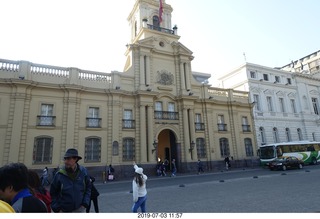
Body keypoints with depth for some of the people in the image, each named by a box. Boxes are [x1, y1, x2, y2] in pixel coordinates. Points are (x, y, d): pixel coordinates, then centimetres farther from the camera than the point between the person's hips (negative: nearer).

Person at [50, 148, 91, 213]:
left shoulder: (83, 171, -9)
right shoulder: (59, 175, -12)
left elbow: (88, 188, 3)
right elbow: (53, 193, 0)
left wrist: (85, 204, -5)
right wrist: (57, 209, -5)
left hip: (80, 209, 1)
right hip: (64, 210, 0)